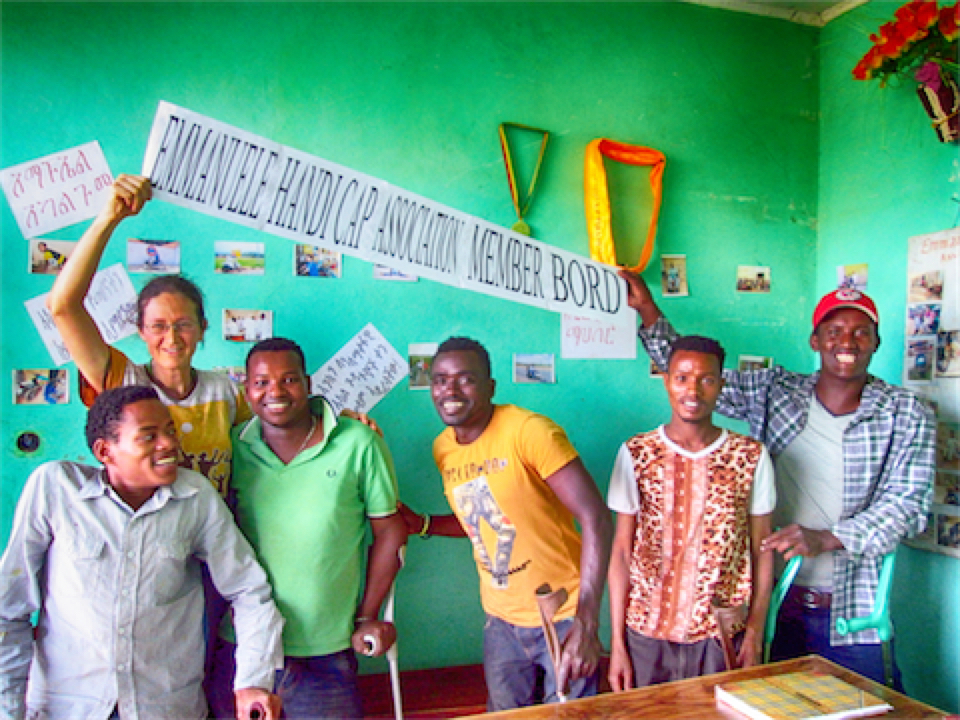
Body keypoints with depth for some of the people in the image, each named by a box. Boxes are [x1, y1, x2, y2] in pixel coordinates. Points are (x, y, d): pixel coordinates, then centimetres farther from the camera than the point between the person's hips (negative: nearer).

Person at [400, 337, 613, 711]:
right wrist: (422, 524, -2)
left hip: (563, 616, -5)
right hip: (500, 620, 6)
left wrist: (586, 625, -28)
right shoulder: (443, 448, 0)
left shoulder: (529, 431, -21)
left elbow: (595, 518, -24)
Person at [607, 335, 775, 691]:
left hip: (721, 637, 0)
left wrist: (755, 637, 0)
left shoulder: (751, 457, -4)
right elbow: (621, 551, -2)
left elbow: (761, 552, 2)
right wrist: (617, 644, -3)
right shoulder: (635, 453, -5)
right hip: (646, 634, 0)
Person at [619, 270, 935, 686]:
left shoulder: (906, 416, -3)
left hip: (853, 611, -1)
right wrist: (648, 311, -7)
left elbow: (910, 504, -10)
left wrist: (829, 538, -24)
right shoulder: (773, 392, 1)